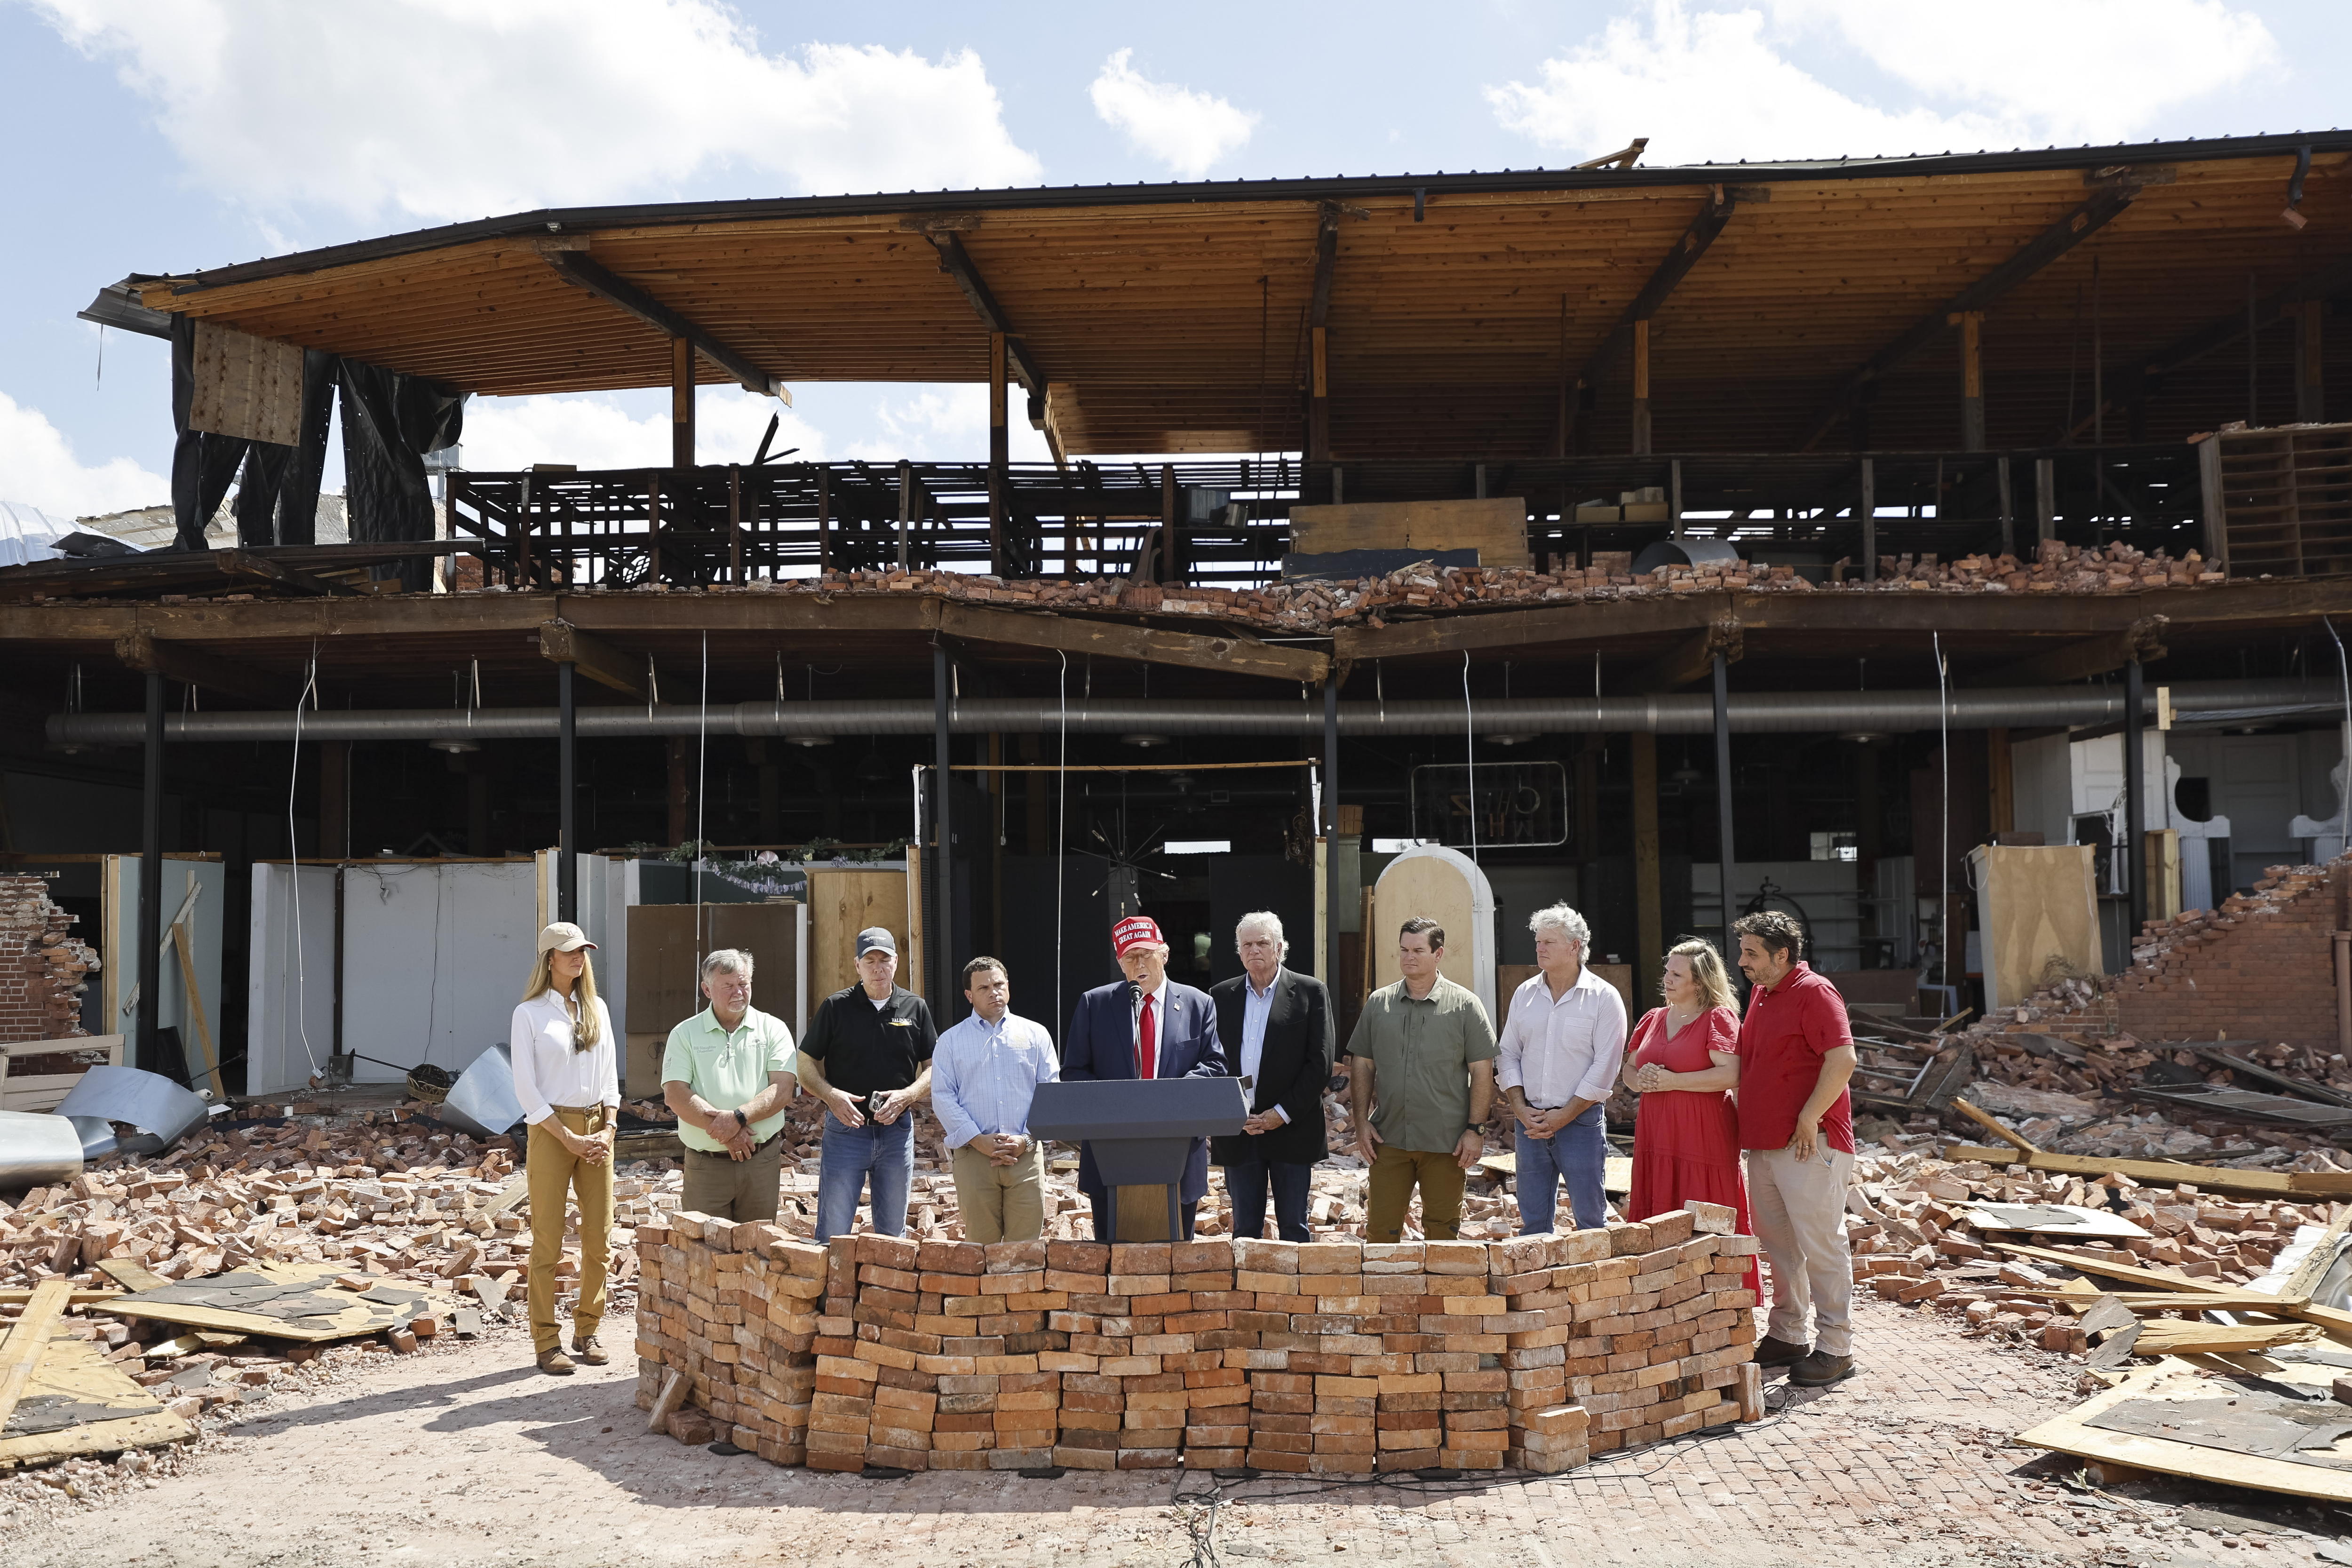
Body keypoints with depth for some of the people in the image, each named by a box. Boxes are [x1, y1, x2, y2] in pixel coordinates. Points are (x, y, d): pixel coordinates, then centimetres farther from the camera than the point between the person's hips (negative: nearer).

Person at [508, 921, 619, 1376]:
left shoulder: (597, 1009, 11)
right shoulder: (529, 1014, -3)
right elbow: (526, 1090, -6)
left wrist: (607, 1130, 0)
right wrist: (568, 1138, -11)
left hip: (597, 1127, 5)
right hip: (551, 1130, -4)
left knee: (600, 1238, 5)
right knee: (548, 1241, -1)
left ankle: (586, 1331, 17)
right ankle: (546, 1342, 6)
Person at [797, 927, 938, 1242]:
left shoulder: (916, 1008, 5)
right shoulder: (836, 1007, 0)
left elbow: (933, 1068, 7)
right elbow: (805, 1065, 2)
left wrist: (907, 1095, -11)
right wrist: (831, 1095, -15)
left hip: (898, 1131, 2)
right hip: (845, 1128, -2)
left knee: (893, 1234, 11)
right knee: (833, 1232, -1)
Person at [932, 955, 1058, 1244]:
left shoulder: (1035, 1034, 11)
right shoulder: (951, 1041, 10)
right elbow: (943, 1097, 2)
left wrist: (1025, 1139, -7)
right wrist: (978, 1141, -9)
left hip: (1026, 1155, 0)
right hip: (973, 1155, 0)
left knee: (1027, 1248, -3)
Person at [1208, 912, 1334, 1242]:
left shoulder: (1310, 992, 0)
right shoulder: (1220, 996, 9)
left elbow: (1321, 1063, -5)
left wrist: (1283, 1113, -11)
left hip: (1292, 1129, -2)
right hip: (1237, 1133, 3)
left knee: (1294, 1228, 5)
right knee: (1245, 1230, 9)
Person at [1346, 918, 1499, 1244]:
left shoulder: (1464, 1005, 0)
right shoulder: (1378, 1003, 8)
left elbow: (1482, 1070, -1)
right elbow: (1362, 1066, 11)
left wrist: (1475, 1129, -7)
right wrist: (1362, 1121, 2)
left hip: (1446, 1142, -2)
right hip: (1388, 1140, 2)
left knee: (1442, 1230, 8)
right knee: (1380, 1229, 3)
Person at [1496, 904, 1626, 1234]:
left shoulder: (1604, 997, -4)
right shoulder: (1525, 993, 10)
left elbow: (1604, 1067, -8)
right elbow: (1508, 1055, 10)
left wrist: (1564, 1116, -12)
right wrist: (1520, 1108, -3)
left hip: (1581, 1120, -4)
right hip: (1529, 1122, 4)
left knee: (1590, 1219, 0)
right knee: (1532, 1219, 9)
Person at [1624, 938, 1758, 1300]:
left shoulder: (1719, 1018, -4)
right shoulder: (1652, 1020, 16)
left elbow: (1731, 1076, -16)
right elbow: (1629, 1069, 21)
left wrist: (1673, 1081, -16)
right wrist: (1641, 1080, -3)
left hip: (1703, 1134, -6)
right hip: (1656, 1134, 6)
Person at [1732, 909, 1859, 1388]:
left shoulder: (1814, 992, -12)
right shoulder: (1761, 993, 15)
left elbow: (1843, 1060, -21)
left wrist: (1809, 1119, -19)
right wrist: (1741, 1104, 16)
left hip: (1809, 1145, -9)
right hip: (1763, 1142, 9)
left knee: (1820, 1243, -3)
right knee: (1779, 1242, 15)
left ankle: (1835, 1348, 5)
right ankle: (1787, 1336, 25)